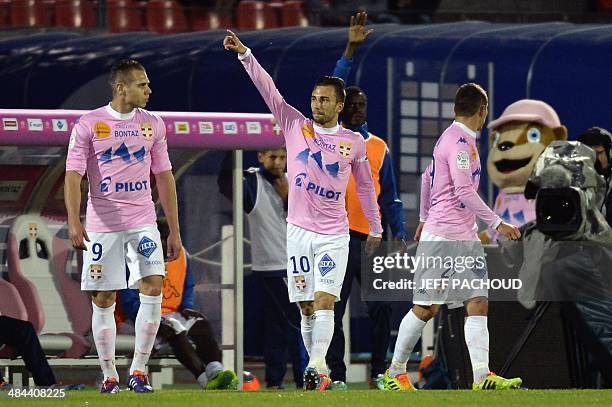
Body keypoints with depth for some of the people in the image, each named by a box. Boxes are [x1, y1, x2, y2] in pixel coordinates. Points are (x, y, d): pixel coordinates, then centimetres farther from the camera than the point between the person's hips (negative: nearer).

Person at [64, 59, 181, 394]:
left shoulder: (152, 124, 8)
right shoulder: (88, 125, -3)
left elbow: (164, 177, 12)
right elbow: (73, 175, -6)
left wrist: (174, 230, 10)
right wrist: (73, 221, -19)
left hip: (143, 222, 2)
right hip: (102, 224, -2)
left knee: (153, 287, -13)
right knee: (103, 300, 1)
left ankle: (138, 372, -6)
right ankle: (109, 376, 12)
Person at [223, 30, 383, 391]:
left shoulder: (354, 142, 2)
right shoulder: (295, 126, 4)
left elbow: (366, 185, 14)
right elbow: (268, 89, -4)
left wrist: (376, 228, 19)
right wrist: (244, 54, -13)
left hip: (334, 235, -2)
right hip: (299, 231, 2)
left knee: (324, 302, -14)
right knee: (307, 307, 2)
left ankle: (317, 367, -25)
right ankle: (319, 369, 10)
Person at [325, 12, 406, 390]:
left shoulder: (379, 148, 13)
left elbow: (390, 197, 15)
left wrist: (400, 232, 4)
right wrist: (350, 50, -14)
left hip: (372, 238, 3)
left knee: (381, 308, 2)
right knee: (334, 309, -3)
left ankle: (378, 372, 12)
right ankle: (337, 376, 1)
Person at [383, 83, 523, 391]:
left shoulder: (455, 138, 15)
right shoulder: (459, 141, -15)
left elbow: (428, 177, 27)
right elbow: (464, 191, -21)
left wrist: (425, 218, 35)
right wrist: (496, 223, -19)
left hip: (466, 238, 9)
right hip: (442, 238, -9)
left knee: (478, 304, -2)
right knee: (426, 308, -1)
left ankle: (482, 376, -11)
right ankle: (395, 372, 12)